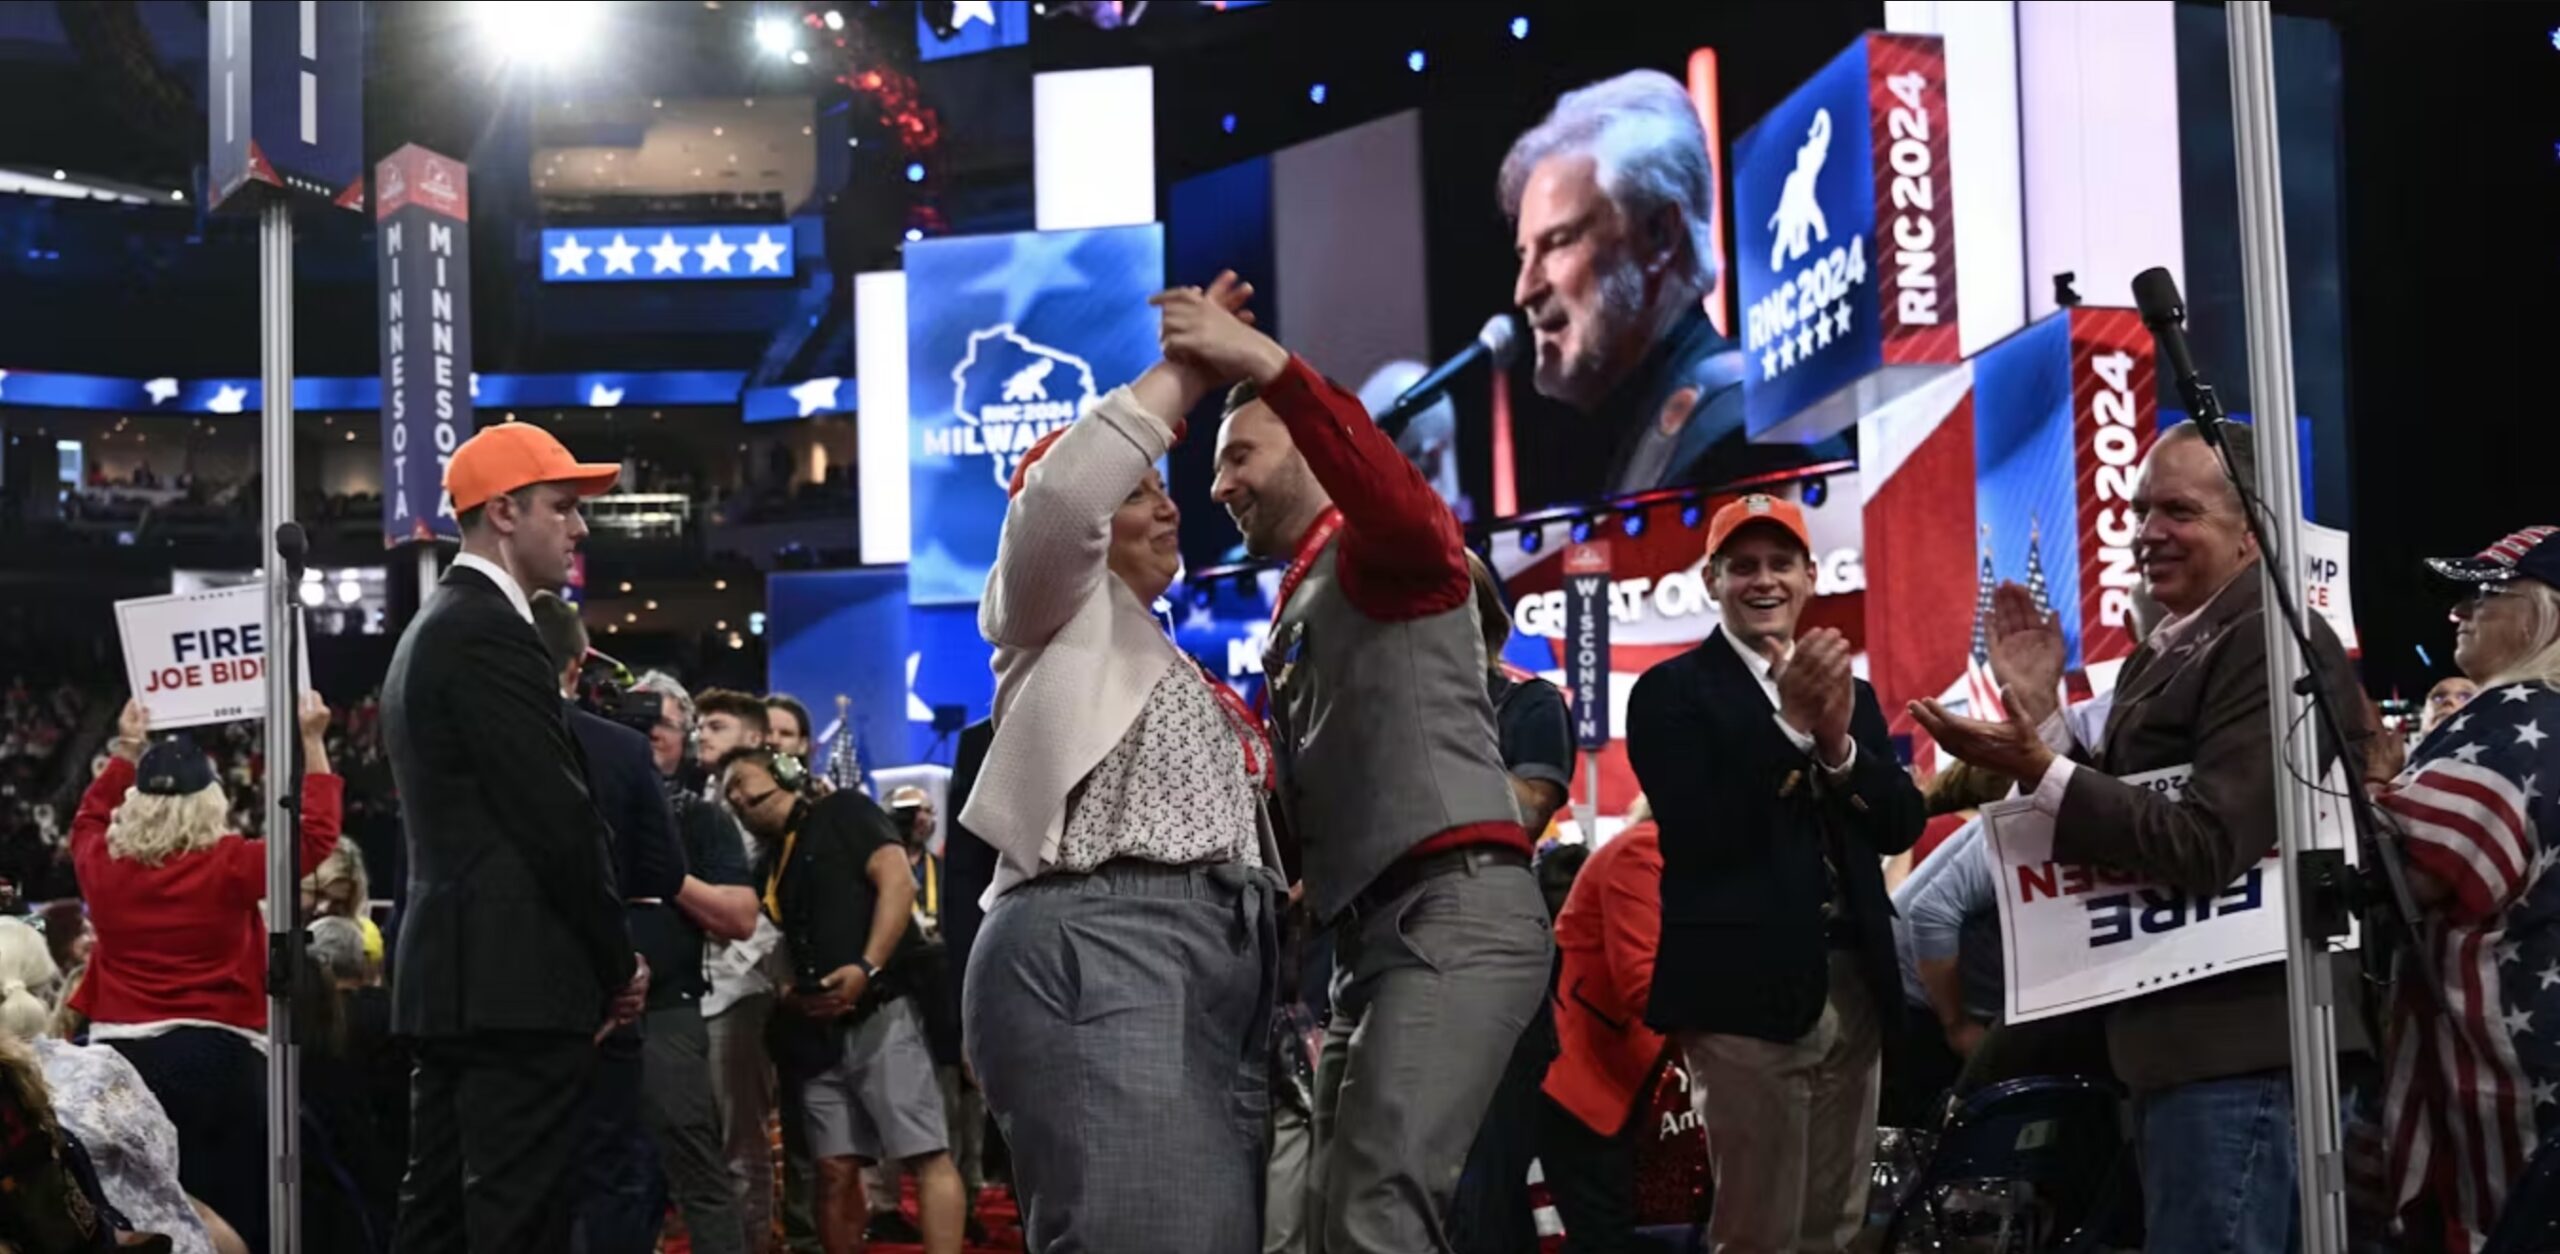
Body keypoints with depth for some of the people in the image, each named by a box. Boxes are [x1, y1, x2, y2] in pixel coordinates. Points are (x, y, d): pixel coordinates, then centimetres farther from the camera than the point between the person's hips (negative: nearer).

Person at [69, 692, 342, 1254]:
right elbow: (316, 832, 4)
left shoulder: (103, 865, 3)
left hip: (120, 1053, 4)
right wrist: (311, 742, 11)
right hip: (214, 1057, -4)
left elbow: (88, 820, 28)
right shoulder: (229, 866, -8)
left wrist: (126, 752, 35)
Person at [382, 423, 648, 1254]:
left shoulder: (433, 631, 20)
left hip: (448, 978, 10)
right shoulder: (490, 634, -12)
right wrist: (618, 964, -4)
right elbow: (558, 822, -16)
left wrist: (599, 963, 16)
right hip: (517, 982, -10)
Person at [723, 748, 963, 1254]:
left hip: (883, 1009, -7)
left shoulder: (841, 812, 3)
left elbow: (898, 880, -9)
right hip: (821, 1030, 7)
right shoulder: (768, 866, 21)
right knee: (835, 1169, 1)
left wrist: (867, 969, -19)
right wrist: (792, 997, -3)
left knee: (927, 1155, -13)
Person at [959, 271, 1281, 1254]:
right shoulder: (1061, 612, 12)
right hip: (1094, 936, -8)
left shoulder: (1183, 672, 34)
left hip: (1226, 952, 8)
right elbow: (1056, 497, -10)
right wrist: (1178, 378, -6)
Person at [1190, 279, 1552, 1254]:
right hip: (1372, 935, 11)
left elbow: (1410, 517, -26)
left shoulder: (1379, 552, 2)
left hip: (1453, 913, -11)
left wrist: (1270, 367, -33)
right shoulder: (1299, 609, 31)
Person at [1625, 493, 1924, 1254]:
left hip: (1854, 986, 6)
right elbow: (1697, 834, -14)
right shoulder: (1672, 691, -2)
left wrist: (1839, 742, -12)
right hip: (1746, 991, -6)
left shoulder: (1851, 693, 17)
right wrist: (1791, 723, -20)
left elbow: (1903, 823, 7)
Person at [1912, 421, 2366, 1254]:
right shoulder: (2163, 653, 16)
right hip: (2179, 1037, 10)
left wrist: (2039, 772, -25)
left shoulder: (2278, 644, -15)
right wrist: (2043, 714, 5)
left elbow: (2205, 850, -23)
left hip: (2236, 1042, -10)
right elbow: (2114, 822, 15)